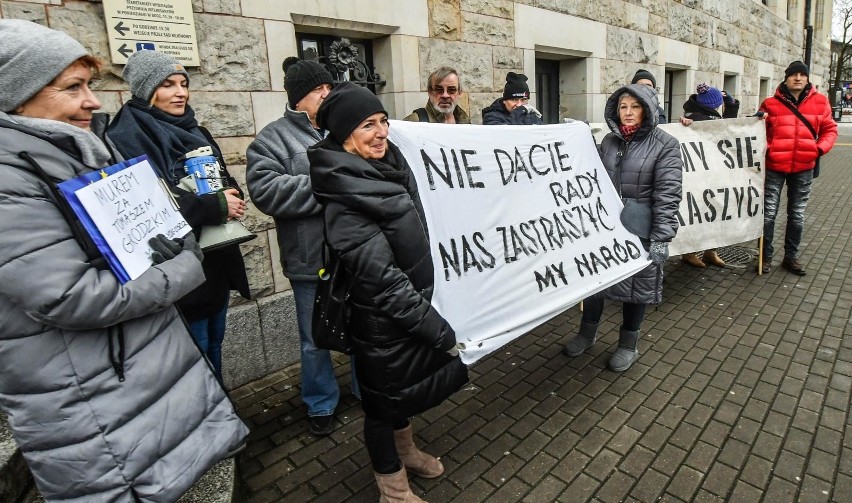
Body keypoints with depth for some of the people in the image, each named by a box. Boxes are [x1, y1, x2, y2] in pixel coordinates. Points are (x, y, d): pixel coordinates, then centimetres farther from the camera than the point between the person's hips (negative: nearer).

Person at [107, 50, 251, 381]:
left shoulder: (194, 132, 14)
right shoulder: (128, 138, -11)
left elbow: (225, 182, 16)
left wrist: (232, 197, -8)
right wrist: (216, 206, -17)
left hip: (217, 260, 8)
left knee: (214, 347, 19)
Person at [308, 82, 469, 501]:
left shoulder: (392, 164, 0)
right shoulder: (345, 203, -25)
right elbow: (383, 281, -27)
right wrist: (442, 332, -24)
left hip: (413, 303, 8)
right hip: (382, 321, -8)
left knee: (404, 386, 26)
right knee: (384, 396, 13)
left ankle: (404, 450, 53)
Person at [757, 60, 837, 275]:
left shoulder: (820, 102, 4)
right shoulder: (771, 104, -3)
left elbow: (830, 129, 10)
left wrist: (821, 148, -7)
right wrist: (764, 148, -13)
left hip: (804, 167, 3)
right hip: (774, 166, -3)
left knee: (797, 214, 10)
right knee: (768, 213, -2)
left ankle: (791, 257, 22)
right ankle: (766, 257, 10)